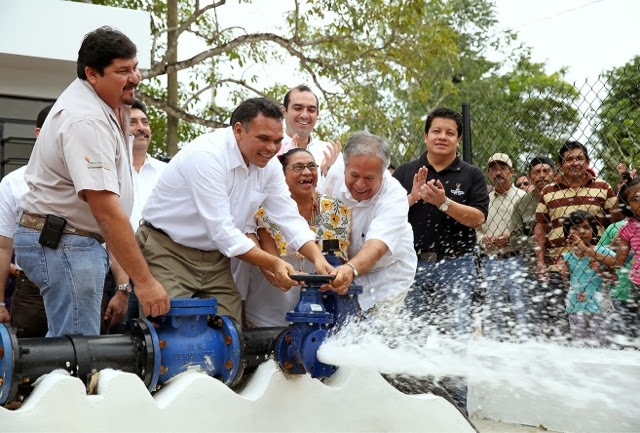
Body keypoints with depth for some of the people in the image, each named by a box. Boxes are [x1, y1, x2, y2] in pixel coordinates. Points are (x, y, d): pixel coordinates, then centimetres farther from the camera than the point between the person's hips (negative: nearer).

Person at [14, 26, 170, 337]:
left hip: (68, 241, 11)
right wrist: (143, 280, -27)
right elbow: (107, 212, -28)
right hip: (63, 243, -11)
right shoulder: (87, 122, -23)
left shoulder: (97, 103, 9)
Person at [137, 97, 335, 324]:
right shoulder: (206, 155, -24)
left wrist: (318, 259, -16)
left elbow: (290, 218, 0)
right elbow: (220, 230, -27)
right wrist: (273, 263, -30)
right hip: (168, 253, -6)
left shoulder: (269, 164, -1)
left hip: (215, 257, 7)